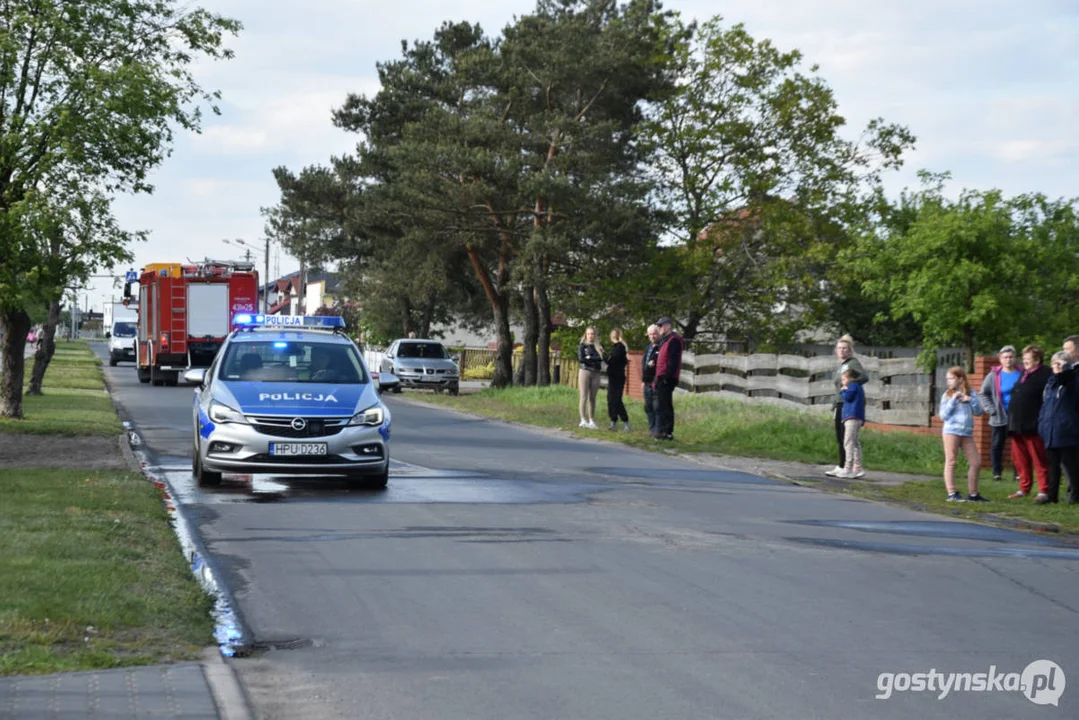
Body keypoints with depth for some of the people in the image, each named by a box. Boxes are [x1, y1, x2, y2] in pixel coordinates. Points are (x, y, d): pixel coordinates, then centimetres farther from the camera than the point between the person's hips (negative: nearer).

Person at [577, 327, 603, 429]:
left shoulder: (599, 346, 13)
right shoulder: (582, 346, 4)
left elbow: (601, 358, -1)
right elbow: (580, 359, -9)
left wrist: (589, 358, -11)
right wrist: (594, 359, -7)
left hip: (596, 373, 3)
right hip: (585, 371, -3)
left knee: (592, 398, 3)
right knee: (584, 396, -8)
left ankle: (591, 421, 5)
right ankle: (583, 420, -12)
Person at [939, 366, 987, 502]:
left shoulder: (970, 394, 11)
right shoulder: (947, 395, 3)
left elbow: (978, 411, 5)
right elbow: (943, 415, -5)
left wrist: (970, 400, -9)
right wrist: (953, 400, -11)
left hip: (967, 433, 4)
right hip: (951, 431, -4)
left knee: (976, 462, 4)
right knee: (951, 462, -3)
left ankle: (973, 493, 14)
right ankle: (952, 493, -3)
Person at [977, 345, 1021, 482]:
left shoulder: (1021, 374, -2)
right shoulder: (994, 375, 0)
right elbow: (982, 394, 6)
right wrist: (991, 409, -5)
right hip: (1000, 417, 1)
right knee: (997, 445, 5)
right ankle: (997, 473, 14)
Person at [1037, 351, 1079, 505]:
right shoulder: (1051, 382, 15)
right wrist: (1041, 423, 15)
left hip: (1065, 432, -7)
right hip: (1051, 432, 7)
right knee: (1052, 464, 11)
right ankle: (1052, 494, 17)